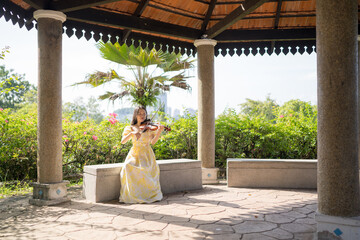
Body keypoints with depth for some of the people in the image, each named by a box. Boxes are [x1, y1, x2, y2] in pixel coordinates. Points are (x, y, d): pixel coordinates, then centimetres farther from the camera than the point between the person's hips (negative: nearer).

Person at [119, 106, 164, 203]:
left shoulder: (149, 127, 6)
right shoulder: (129, 128, 10)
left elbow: (153, 142, -9)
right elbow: (123, 141, -2)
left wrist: (159, 132, -25)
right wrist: (132, 133, -18)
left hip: (147, 155, -1)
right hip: (134, 154, 1)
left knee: (146, 169, -31)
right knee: (128, 166, -30)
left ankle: (149, 193, -11)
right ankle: (132, 194, -17)